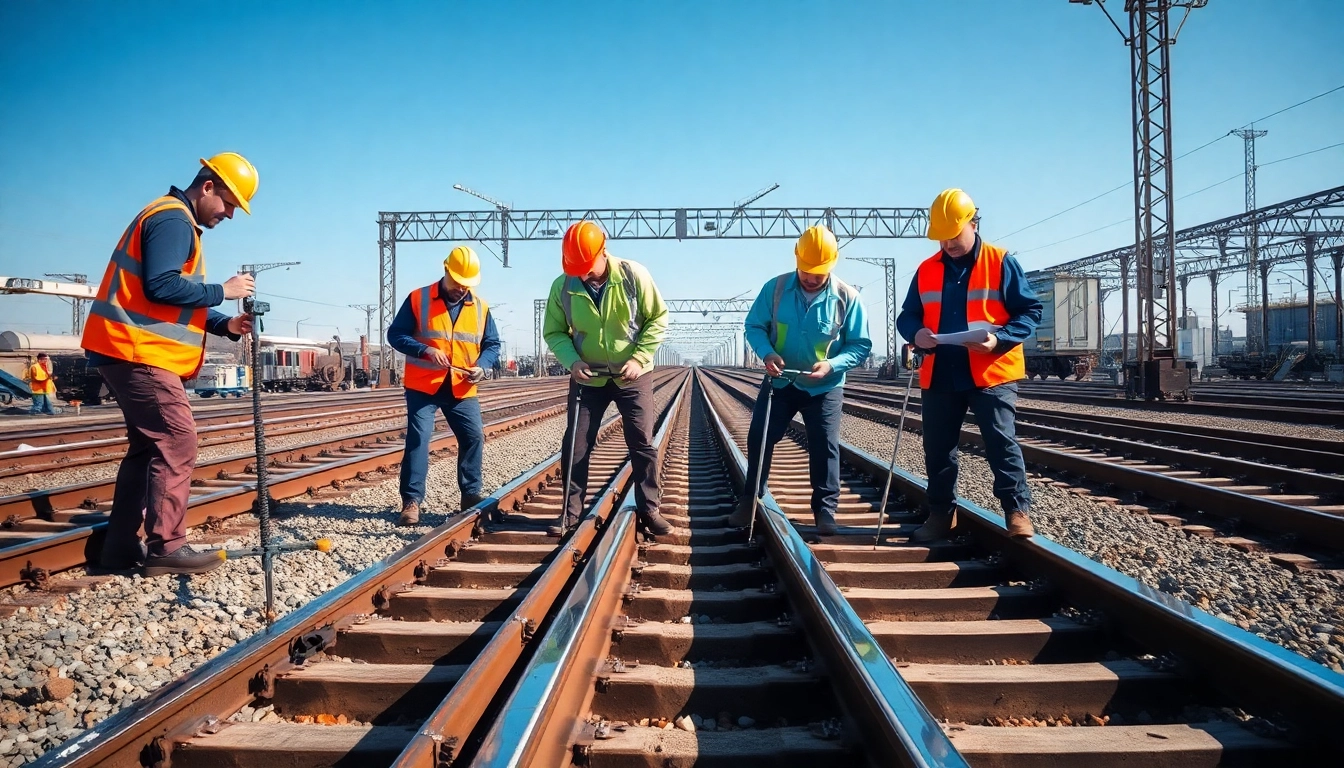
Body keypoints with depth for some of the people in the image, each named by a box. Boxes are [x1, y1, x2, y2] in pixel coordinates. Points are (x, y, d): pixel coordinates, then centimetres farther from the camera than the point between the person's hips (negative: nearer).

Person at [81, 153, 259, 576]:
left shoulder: (180, 223, 22)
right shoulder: (172, 218, -12)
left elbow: (183, 302, 21)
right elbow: (161, 287, -24)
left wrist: (225, 325, 6)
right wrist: (223, 291, -14)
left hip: (131, 352, 11)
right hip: (138, 351, -11)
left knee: (149, 445, 14)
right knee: (176, 444, -10)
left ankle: (122, 545, 18)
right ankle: (166, 548, -6)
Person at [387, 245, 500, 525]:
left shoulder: (481, 307, 4)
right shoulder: (418, 299, -6)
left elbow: (492, 344, 10)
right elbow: (395, 335, -6)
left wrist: (481, 366, -11)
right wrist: (426, 351, -22)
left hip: (462, 390, 3)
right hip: (423, 387, -3)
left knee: (474, 437, 2)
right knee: (418, 438, -9)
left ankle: (471, 494, 17)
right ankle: (411, 501, -4)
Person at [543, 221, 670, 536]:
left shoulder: (634, 275, -16)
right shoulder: (563, 286, -12)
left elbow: (658, 318, -8)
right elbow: (554, 332, -2)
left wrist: (639, 358, -19)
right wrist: (572, 360, -20)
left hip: (632, 377, -1)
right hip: (588, 379, 2)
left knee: (642, 444, 3)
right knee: (576, 446, 3)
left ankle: (649, 510, 16)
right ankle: (571, 512, 17)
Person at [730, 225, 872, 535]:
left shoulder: (847, 297, -13)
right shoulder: (775, 288, -9)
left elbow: (861, 345, -8)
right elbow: (754, 325, -1)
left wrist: (833, 364, -26)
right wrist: (766, 352, -21)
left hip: (824, 388, -2)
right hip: (779, 382, 2)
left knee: (825, 449, 0)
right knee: (759, 440, 5)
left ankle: (825, 510, 13)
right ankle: (749, 501, 21)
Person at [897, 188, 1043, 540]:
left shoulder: (1001, 263, -2)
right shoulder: (926, 270, 9)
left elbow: (1030, 311, -2)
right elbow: (906, 315, 13)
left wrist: (1000, 339, -19)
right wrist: (916, 332, -11)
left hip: (992, 373, -4)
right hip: (940, 375, 4)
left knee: (1002, 442, -5)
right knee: (937, 447, 9)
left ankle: (1017, 510, 6)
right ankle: (941, 513, 21)